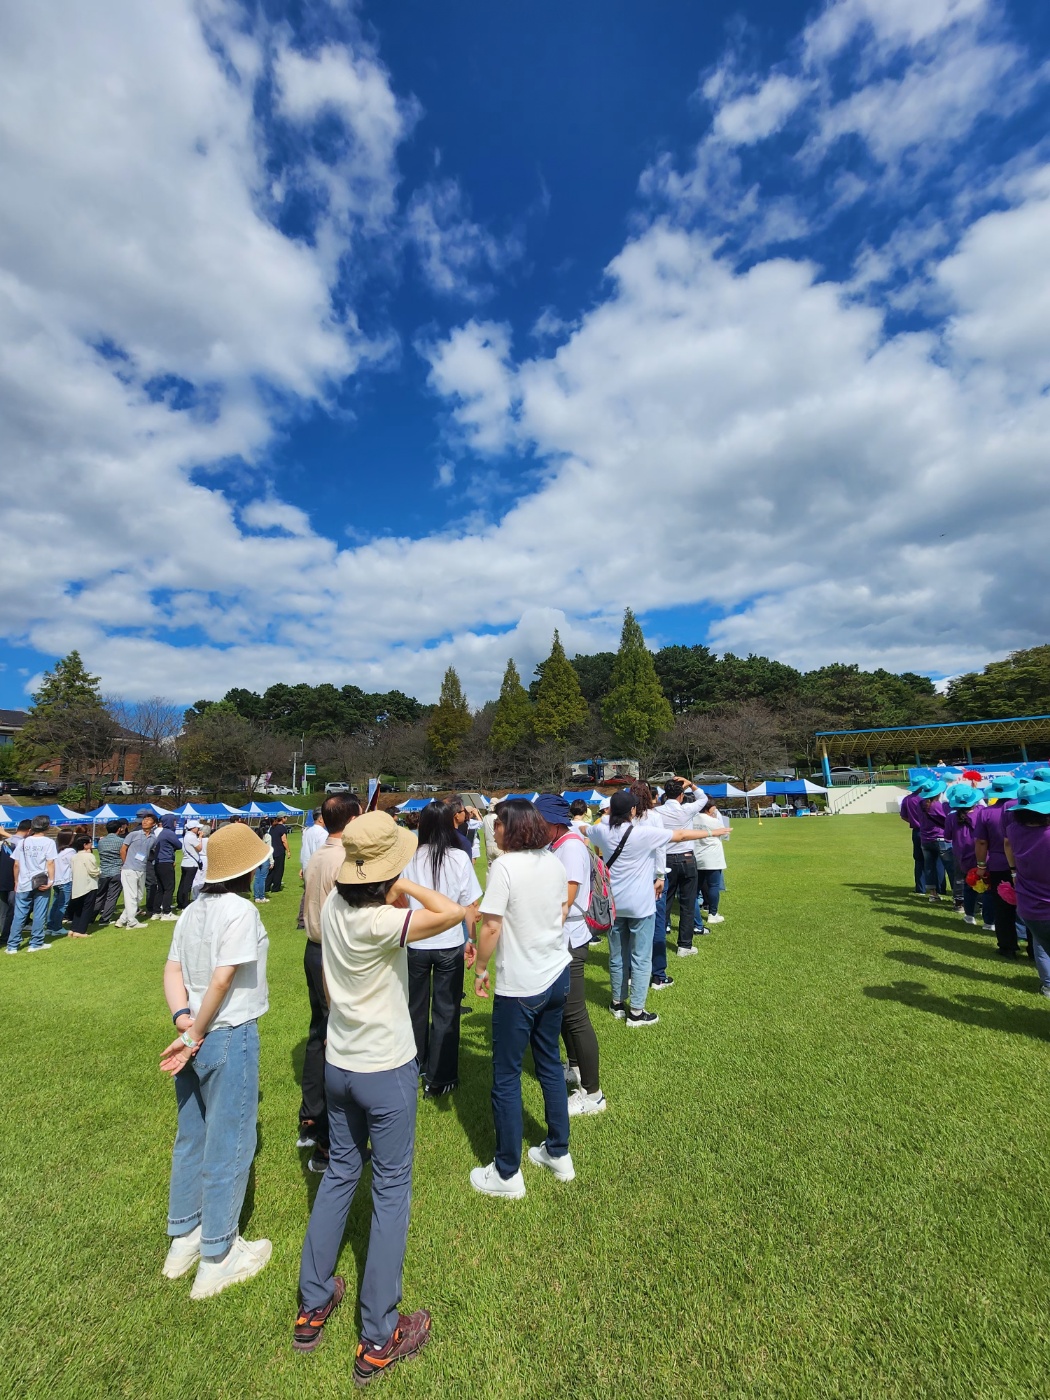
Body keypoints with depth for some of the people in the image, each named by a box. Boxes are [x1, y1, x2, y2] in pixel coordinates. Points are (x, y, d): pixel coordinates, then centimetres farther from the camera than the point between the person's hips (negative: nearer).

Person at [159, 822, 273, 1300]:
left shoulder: (192, 911, 4)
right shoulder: (241, 910, -20)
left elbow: (172, 970, 2)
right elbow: (223, 978, -22)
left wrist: (183, 1020, -7)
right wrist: (196, 1035, -10)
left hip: (196, 1040, 8)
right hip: (230, 1038, -8)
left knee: (191, 1138, 24)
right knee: (228, 1146, 11)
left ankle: (182, 1240, 42)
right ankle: (216, 1258, 28)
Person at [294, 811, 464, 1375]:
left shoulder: (333, 906, -8)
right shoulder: (379, 924, -30)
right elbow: (453, 912, -38)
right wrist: (405, 886, -26)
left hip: (339, 1063, 7)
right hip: (386, 1070, -7)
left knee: (340, 1170, 25)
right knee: (391, 1189, 11)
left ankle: (312, 1307, 41)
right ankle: (378, 1340, 27)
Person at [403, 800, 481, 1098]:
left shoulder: (410, 858, -10)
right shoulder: (459, 858, -12)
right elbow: (469, 907, -8)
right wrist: (471, 939, 5)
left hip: (415, 943, 2)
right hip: (450, 944, -2)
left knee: (415, 1007, 21)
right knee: (445, 1011, 12)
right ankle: (438, 1078, 21)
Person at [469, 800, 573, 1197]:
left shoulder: (505, 866, -20)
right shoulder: (554, 862, 0)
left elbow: (491, 928, -21)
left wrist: (480, 970, -6)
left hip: (519, 986, -7)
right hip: (557, 976, 7)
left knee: (506, 1077, 10)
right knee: (550, 1063, 22)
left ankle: (507, 1174, 24)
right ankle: (559, 1153, 37)